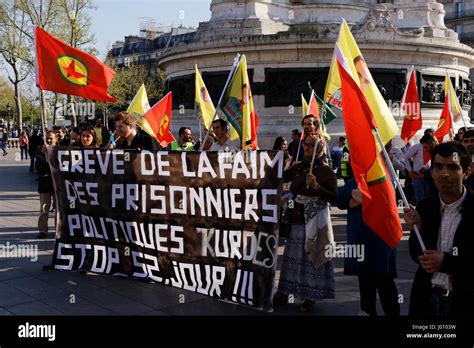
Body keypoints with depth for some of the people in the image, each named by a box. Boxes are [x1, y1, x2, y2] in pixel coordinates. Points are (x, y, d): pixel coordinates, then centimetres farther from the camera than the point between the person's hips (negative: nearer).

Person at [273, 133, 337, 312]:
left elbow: (334, 198, -13)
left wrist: (316, 186, -24)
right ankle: (283, 293, 21)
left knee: (313, 258, 1)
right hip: (297, 219, 5)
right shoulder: (298, 167, 9)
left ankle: (310, 297, 14)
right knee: (292, 257, 11)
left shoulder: (326, 171, -7)